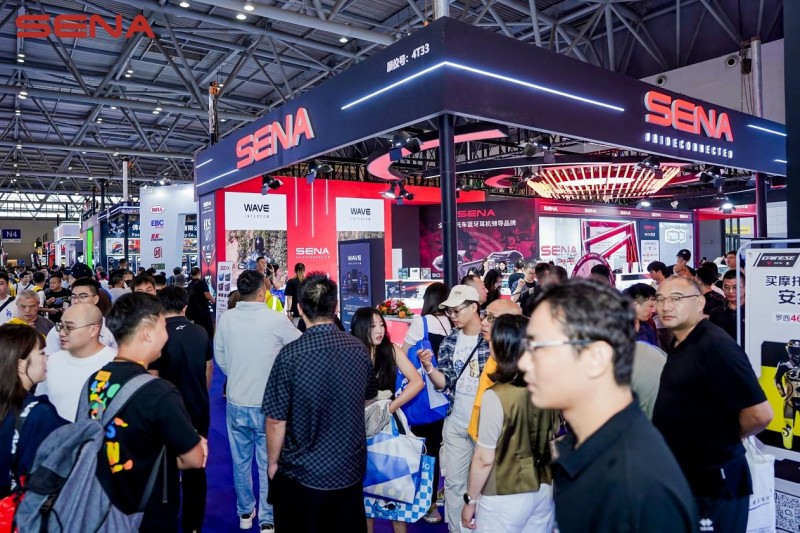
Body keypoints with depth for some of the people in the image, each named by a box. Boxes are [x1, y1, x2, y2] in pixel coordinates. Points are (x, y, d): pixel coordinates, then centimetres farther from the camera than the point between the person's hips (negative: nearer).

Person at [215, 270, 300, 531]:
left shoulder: (226, 318, -6)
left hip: (236, 401, 4)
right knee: (268, 462, 10)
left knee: (241, 460, 18)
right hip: (267, 402, -3)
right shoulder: (276, 319, -17)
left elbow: (220, 356, 7)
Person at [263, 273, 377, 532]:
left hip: (303, 472, -3)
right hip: (351, 468, 4)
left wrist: (273, 462, 2)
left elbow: (276, 421, -15)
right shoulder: (359, 349, -8)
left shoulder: (291, 354, -21)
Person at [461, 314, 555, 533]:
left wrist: (470, 500, -4)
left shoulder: (496, 396, -24)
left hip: (504, 498, -5)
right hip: (543, 491, 6)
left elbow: (484, 459, -17)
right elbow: (552, 442, 6)